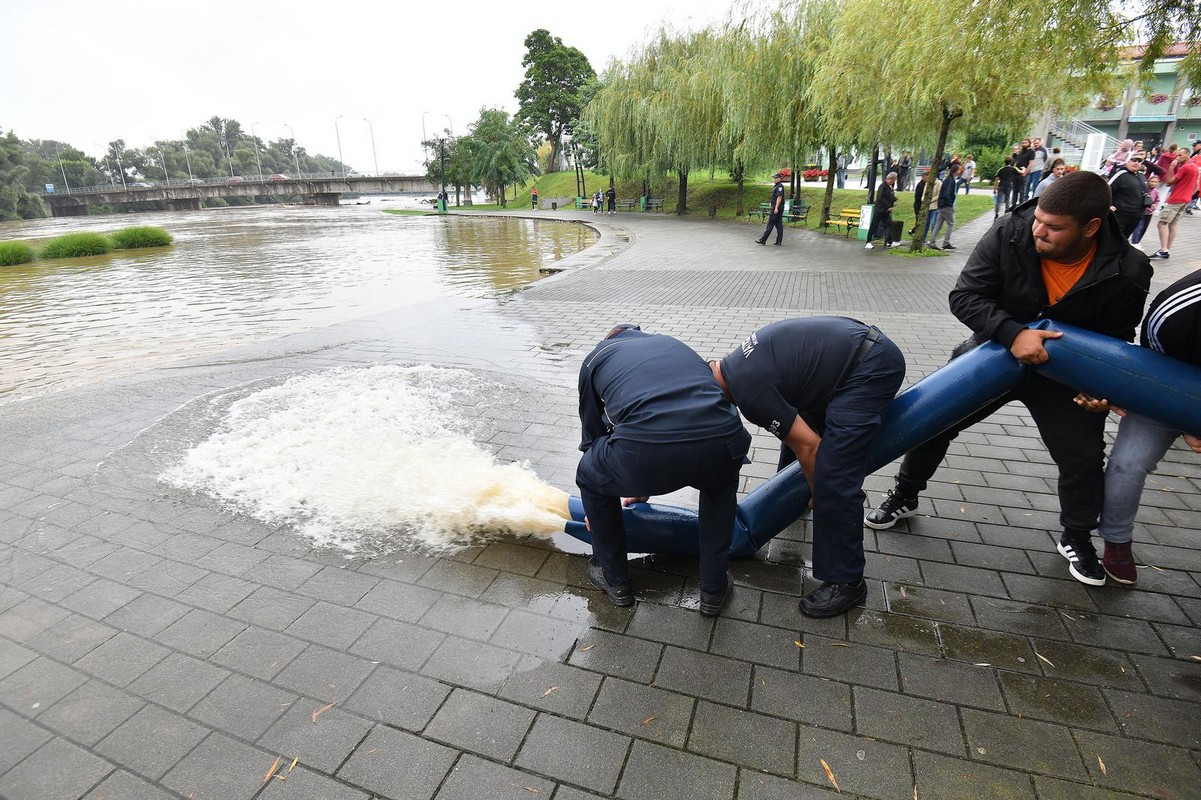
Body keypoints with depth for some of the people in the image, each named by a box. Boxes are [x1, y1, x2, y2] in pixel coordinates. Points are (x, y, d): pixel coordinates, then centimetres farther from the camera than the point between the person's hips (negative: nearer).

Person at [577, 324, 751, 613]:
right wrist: (647, 485, 62)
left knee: (590, 476, 32)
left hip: (647, 451, -3)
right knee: (721, 483, 41)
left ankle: (615, 580, 44)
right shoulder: (673, 343, 39)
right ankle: (714, 587, 42)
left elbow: (592, 432, 37)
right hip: (722, 439, 4)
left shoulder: (595, 357, 29)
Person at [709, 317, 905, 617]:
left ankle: (846, 581, 2)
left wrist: (820, 497, 0)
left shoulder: (747, 391, -19)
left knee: (833, 477, -11)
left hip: (872, 366, -10)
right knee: (796, 422, 25)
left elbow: (808, 446, -14)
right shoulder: (738, 365, 8)